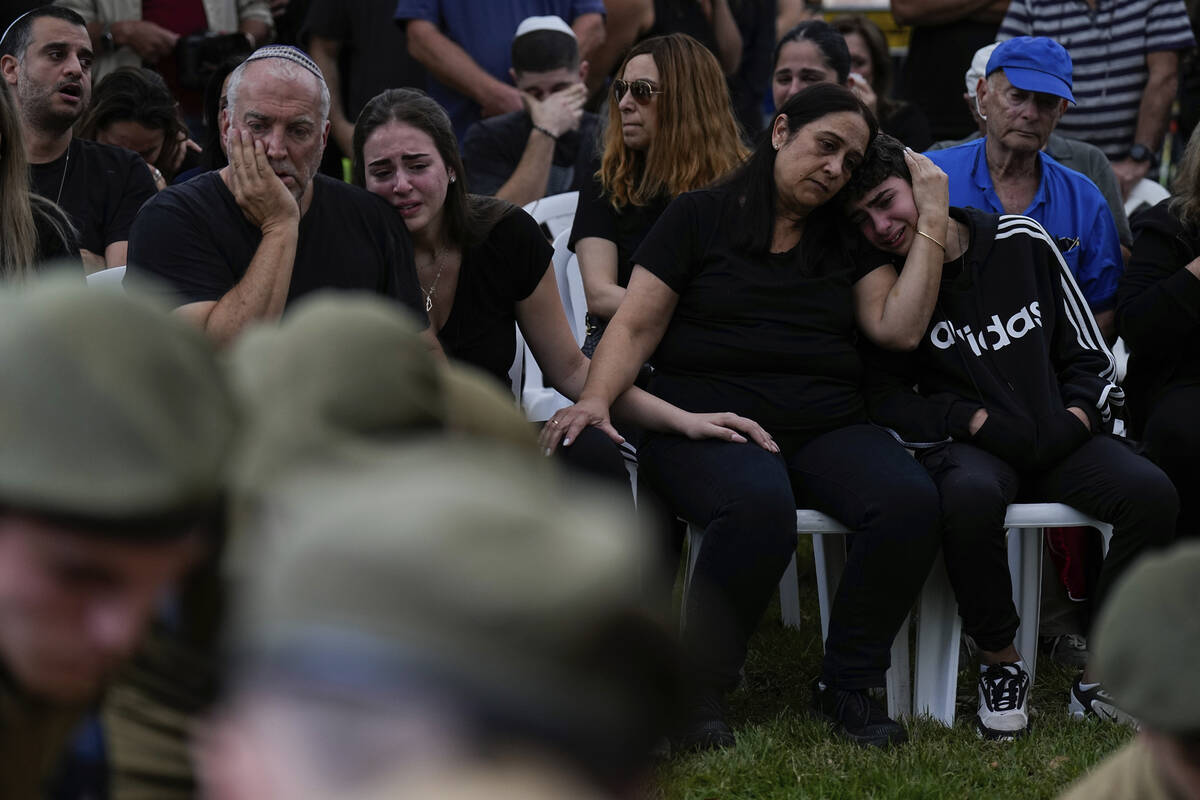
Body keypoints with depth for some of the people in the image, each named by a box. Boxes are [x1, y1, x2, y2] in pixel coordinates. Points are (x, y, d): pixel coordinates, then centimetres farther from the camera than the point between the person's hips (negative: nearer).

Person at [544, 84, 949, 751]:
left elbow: (900, 328, 5)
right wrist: (596, 400, -14)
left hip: (827, 430, 4)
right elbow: (635, 327, 4)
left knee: (912, 500, -27)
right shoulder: (700, 217, 9)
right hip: (710, 424, -4)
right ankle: (700, 689, -19)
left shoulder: (848, 240, 19)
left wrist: (933, 220, 4)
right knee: (760, 508, -39)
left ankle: (848, 683, -10)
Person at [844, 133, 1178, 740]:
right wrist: (976, 422, -13)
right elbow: (883, 397, -2)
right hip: (966, 445, -2)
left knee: (1152, 493, -26)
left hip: (1058, 436, 2)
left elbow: (1090, 355, 11)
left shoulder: (1022, 241, 5)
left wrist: (1076, 418, -8)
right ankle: (998, 660, -17)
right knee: (970, 496, -39)